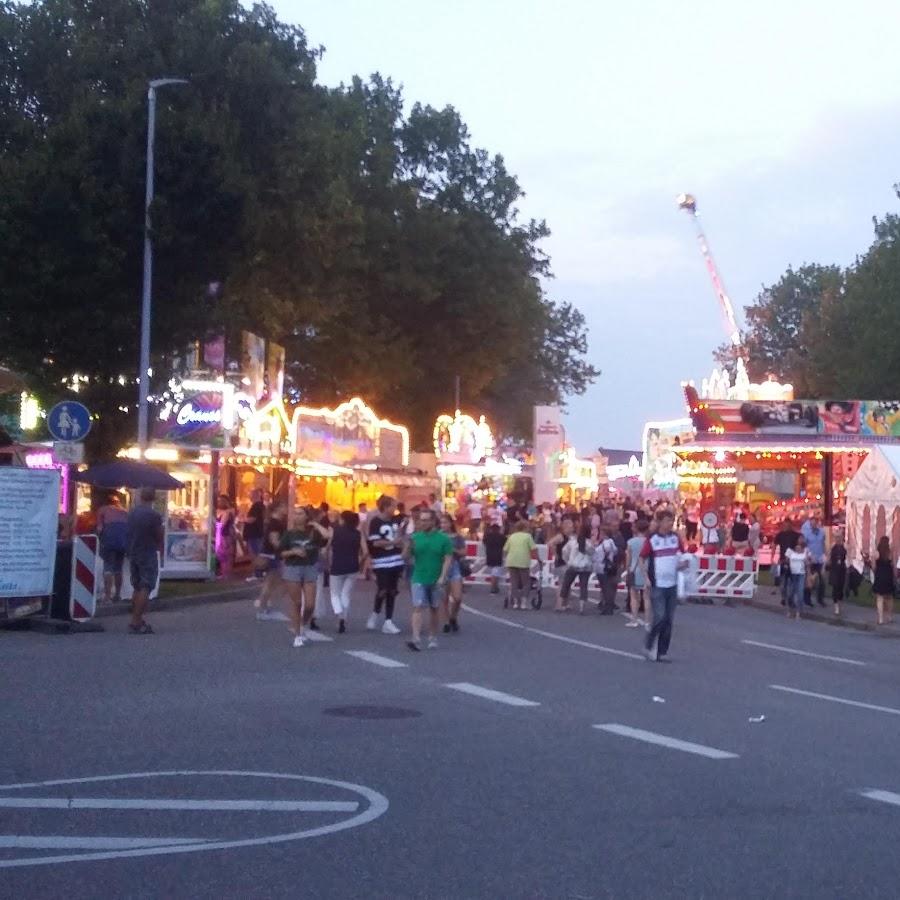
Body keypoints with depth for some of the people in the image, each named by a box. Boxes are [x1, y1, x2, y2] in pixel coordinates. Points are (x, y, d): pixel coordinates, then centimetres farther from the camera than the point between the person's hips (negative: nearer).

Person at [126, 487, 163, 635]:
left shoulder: (132, 513, 4)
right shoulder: (154, 515, -15)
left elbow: (130, 533, 10)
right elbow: (159, 537, -7)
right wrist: (159, 547, 13)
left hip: (133, 554, 7)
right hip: (148, 555, -7)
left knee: (137, 588, 16)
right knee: (145, 589, -6)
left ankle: (136, 620, 21)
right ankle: (136, 623, -12)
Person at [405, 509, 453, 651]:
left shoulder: (443, 539, -3)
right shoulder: (415, 537, 2)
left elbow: (448, 559, -6)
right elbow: (407, 558, 3)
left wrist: (442, 577, -16)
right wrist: (408, 547, -17)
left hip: (436, 581, 0)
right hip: (419, 579, 0)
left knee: (434, 610, 13)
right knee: (417, 608, -12)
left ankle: (432, 639, 25)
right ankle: (416, 640, -19)